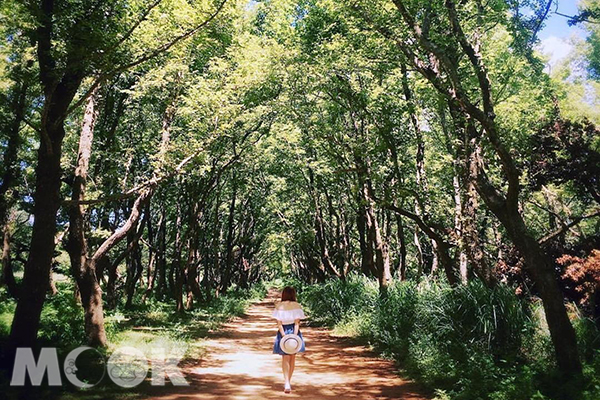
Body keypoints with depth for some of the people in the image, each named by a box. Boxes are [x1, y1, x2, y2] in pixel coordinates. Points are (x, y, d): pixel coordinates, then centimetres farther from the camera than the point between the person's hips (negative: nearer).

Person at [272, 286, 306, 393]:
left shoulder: (278, 306, -4)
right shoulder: (297, 306, -5)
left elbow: (279, 323, -9)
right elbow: (297, 323, -11)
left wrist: (284, 336, -12)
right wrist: (294, 336, -13)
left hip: (283, 333, -1)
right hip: (293, 331, 1)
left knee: (285, 358, 5)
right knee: (292, 357, 16)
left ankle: (287, 383, -10)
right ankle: (288, 382, 28)